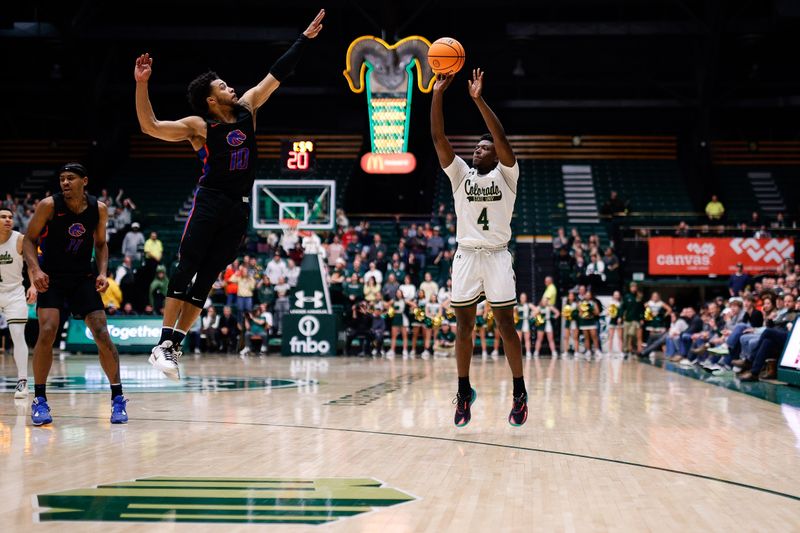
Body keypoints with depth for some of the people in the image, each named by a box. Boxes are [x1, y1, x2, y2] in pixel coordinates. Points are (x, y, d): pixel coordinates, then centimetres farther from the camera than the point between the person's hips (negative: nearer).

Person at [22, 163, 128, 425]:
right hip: (51, 277, -2)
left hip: (83, 278, 2)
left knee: (102, 334, -7)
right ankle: (39, 400, -7)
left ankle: (118, 399, 4)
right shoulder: (49, 205, -14)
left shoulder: (99, 209, -5)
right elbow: (29, 239, -6)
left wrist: (102, 272, -5)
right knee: (47, 331, -20)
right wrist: (36, 270, -21)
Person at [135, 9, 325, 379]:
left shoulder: (247, 108, 10)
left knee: (206, 279, 3)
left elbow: (276, 76, 14)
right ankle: (163, 344, -17)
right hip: (209, 203, -5)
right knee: (186, 269, -14)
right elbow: (149, 126, -13)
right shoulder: (198, 126, -5)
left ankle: (174, 346, 3)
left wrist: (305, 39, 14)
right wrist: (141, 84, -24)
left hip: (239, 209, 5)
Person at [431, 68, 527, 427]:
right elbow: (439, 139, -1)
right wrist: (437, 95, -11)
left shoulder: (506, 174, 2)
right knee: (464, 326, 4)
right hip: (466, 256, 3)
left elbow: (502, 139, -15)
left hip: (497, 256, -3)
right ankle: (464, 392, 13)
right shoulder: (460, 173, 9)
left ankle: (519, 393, 4)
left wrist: (478, 99, -22)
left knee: (506, 325, -3)